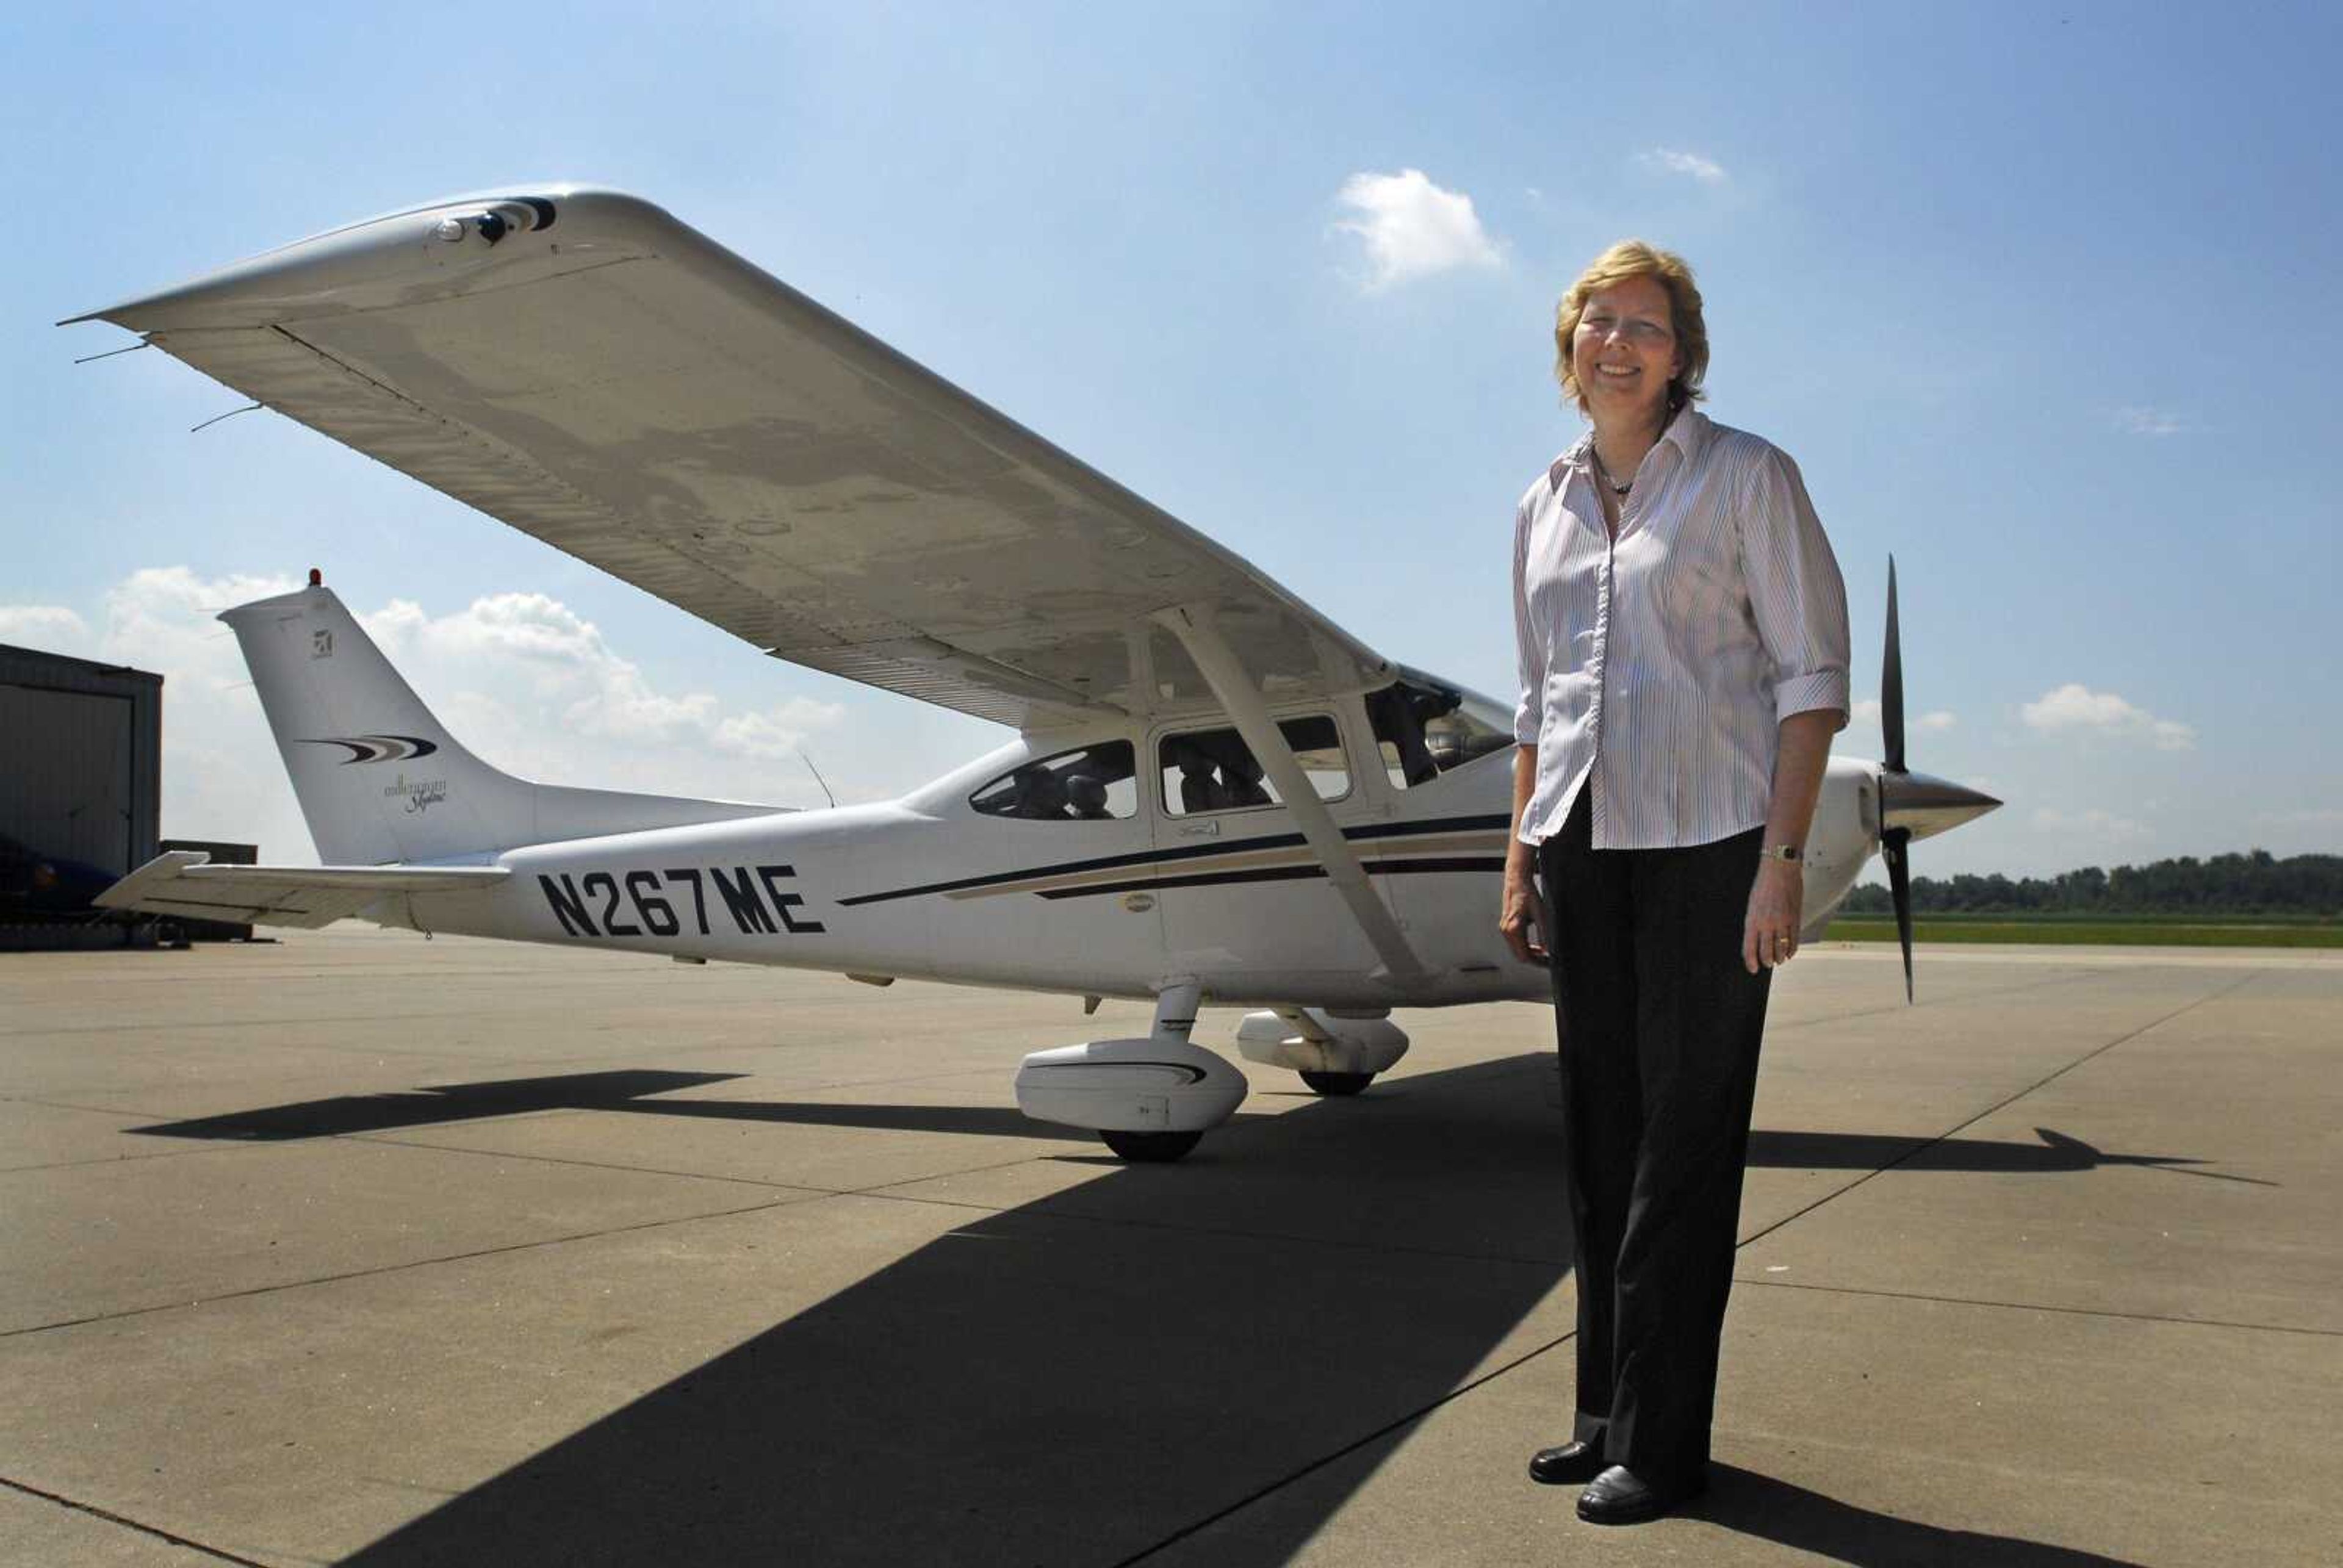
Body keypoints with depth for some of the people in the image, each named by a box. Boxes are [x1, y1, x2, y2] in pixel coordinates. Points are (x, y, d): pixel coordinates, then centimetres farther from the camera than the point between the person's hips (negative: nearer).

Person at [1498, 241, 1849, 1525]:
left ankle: (1662, 1441, 9)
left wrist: (1780, 858, -13)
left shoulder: (1746, 477, -2)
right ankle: (1605, 1411, 22)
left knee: (1683, 1138, -1)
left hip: (1707, 841, -5)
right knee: (1600, 1132, 10)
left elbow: (1811, 676, -5)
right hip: (1584, 844, 5)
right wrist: (1521, 858, 12)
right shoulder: (1544, 507, 13)